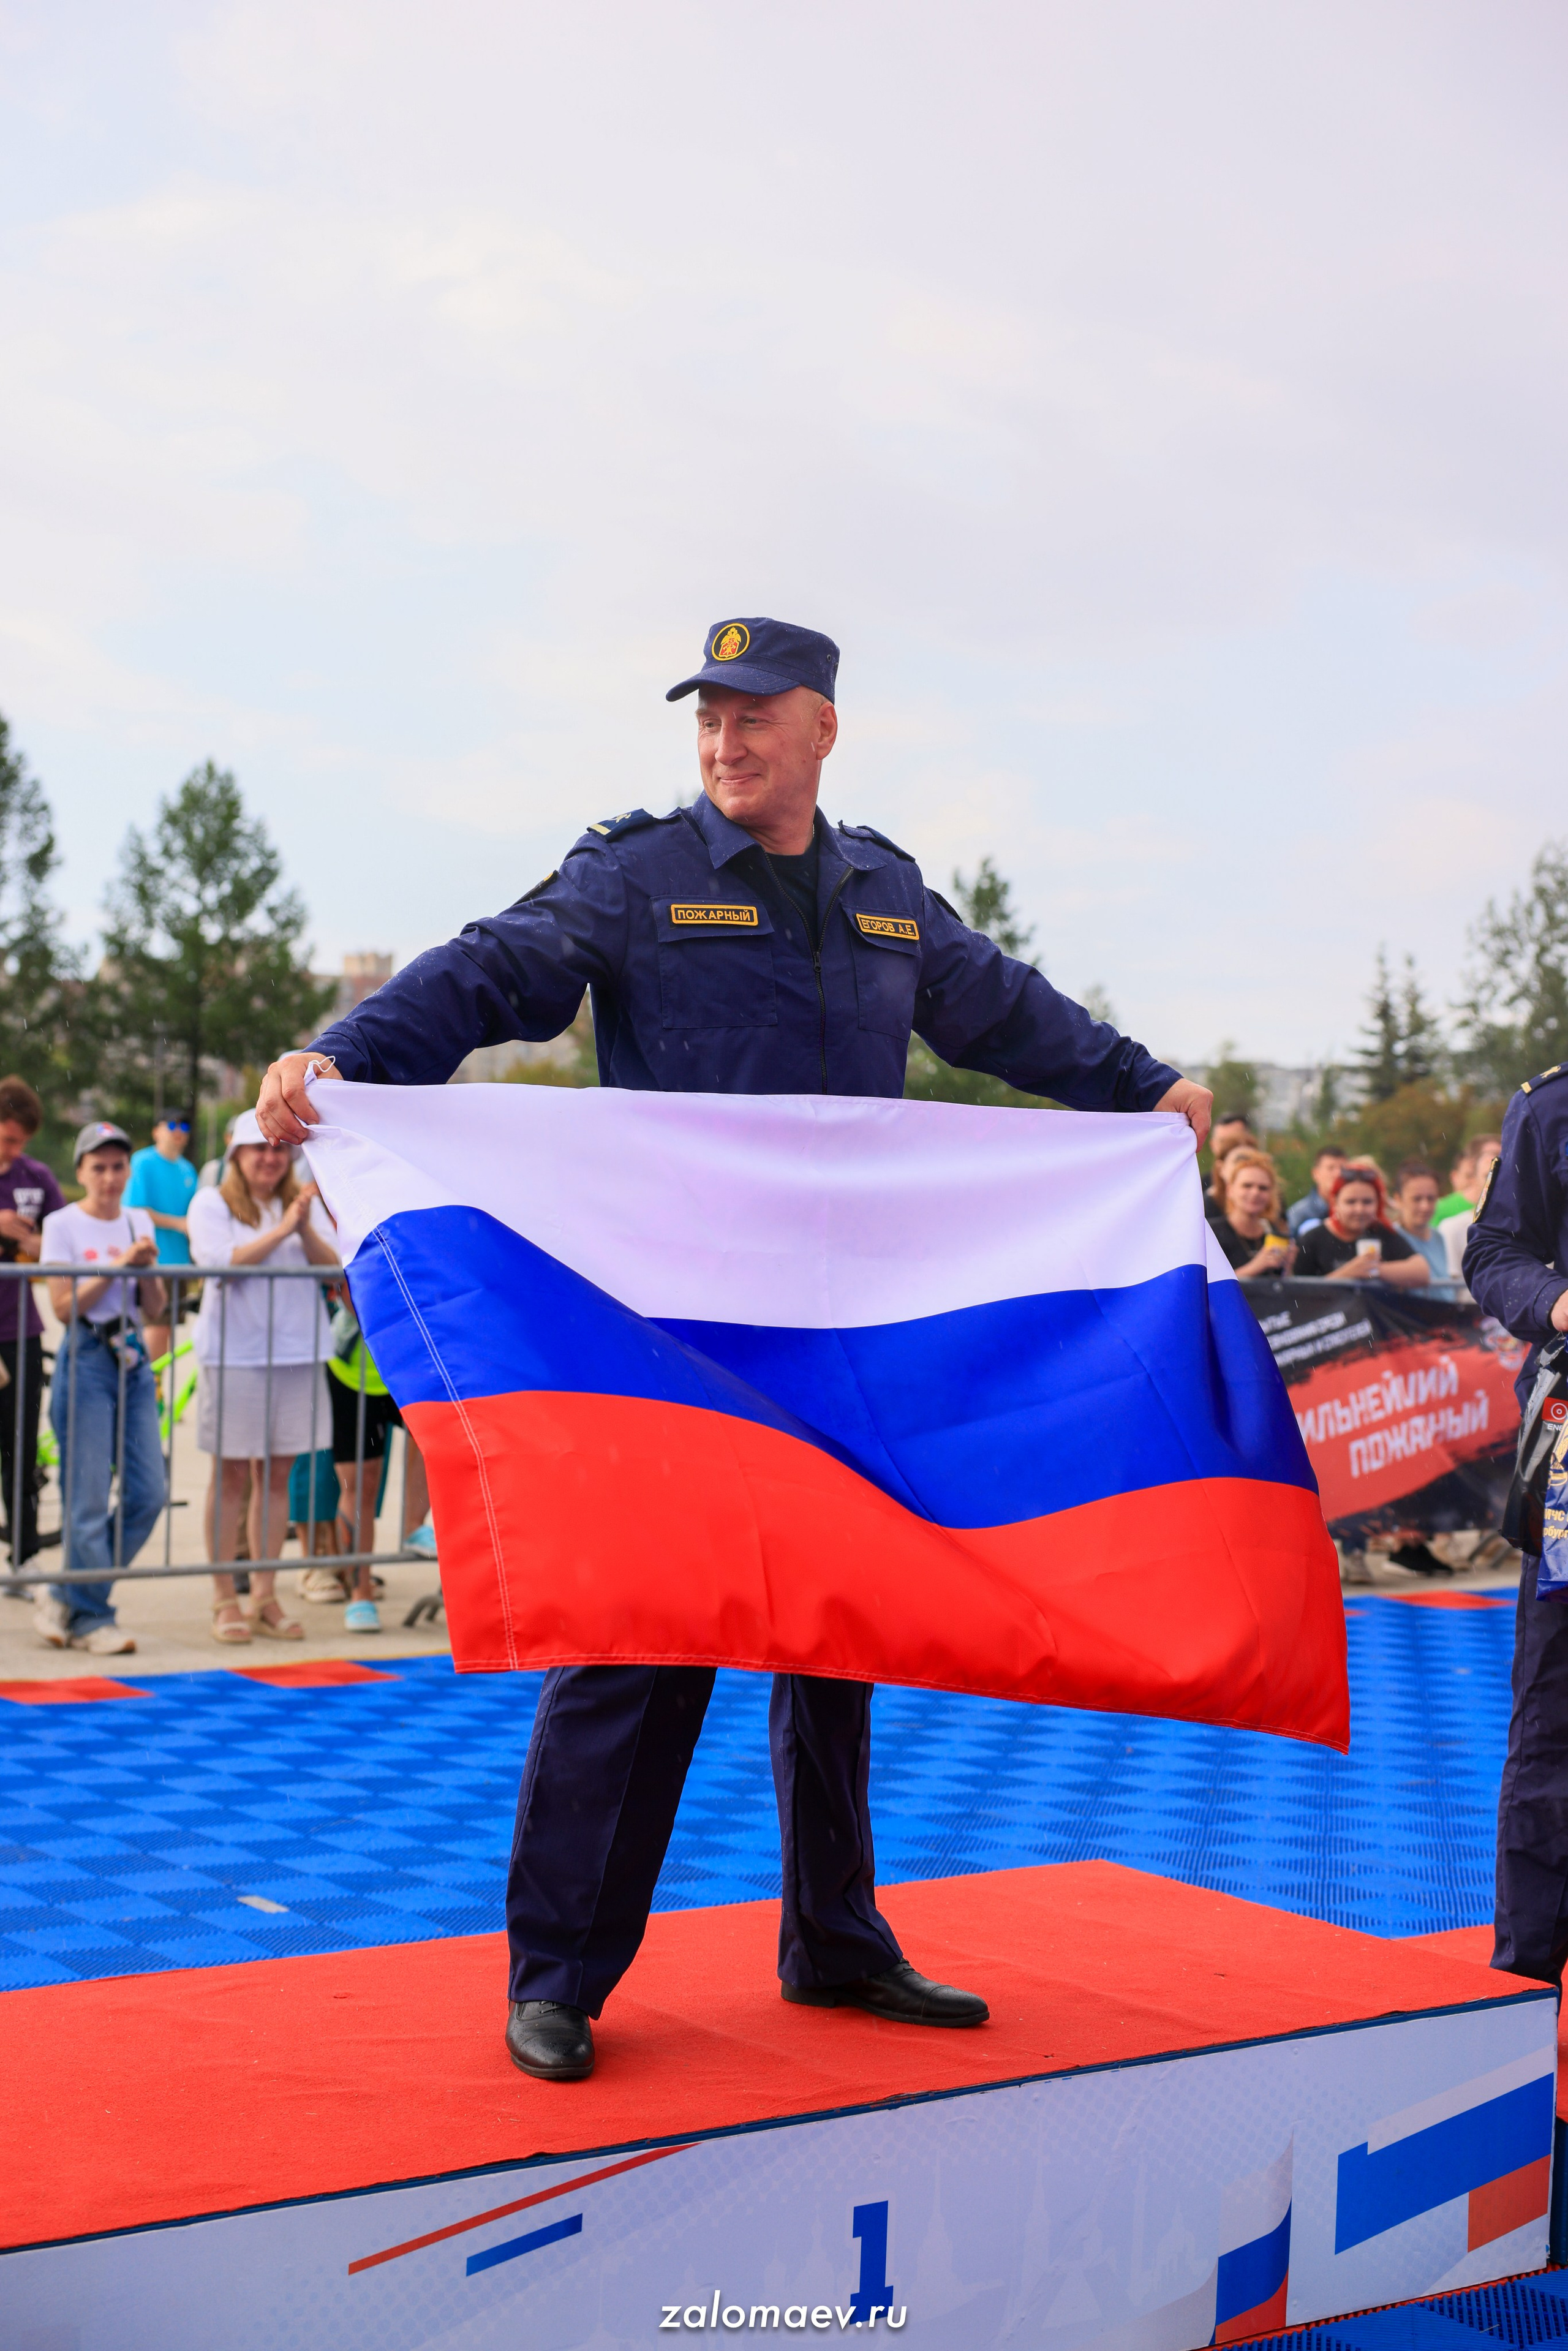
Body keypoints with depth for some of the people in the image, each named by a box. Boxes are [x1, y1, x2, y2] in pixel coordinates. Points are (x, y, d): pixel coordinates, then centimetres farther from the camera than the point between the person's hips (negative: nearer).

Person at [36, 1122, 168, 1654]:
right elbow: (64, 1306, -8)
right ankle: (92, 1618, 6)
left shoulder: (139, 1222, 12)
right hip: (85, 1360, -5)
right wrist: (117, 1267, -15)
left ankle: (68, 1599, 14)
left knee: (149, 1493, 1)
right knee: (88, 1499, -5)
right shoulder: (62, 1224, -2)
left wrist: (148, 1268, -8)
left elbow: (155, 1308, 10)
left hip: (132, 1359, 6)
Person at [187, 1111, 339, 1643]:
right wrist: (283, 1228, -16)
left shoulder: (302, 1204, 13)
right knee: (231, 1476, 0)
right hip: (234, 1355, -4)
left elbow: (334, 1267, 2)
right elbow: (225, 1262, -15)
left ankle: (265, 1597, 14)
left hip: (297, 1354, 4)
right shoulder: (211, 1205, 1)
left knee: (277, 1476, 7)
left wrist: (305, 1229, -14)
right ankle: (225, 1601, 7)